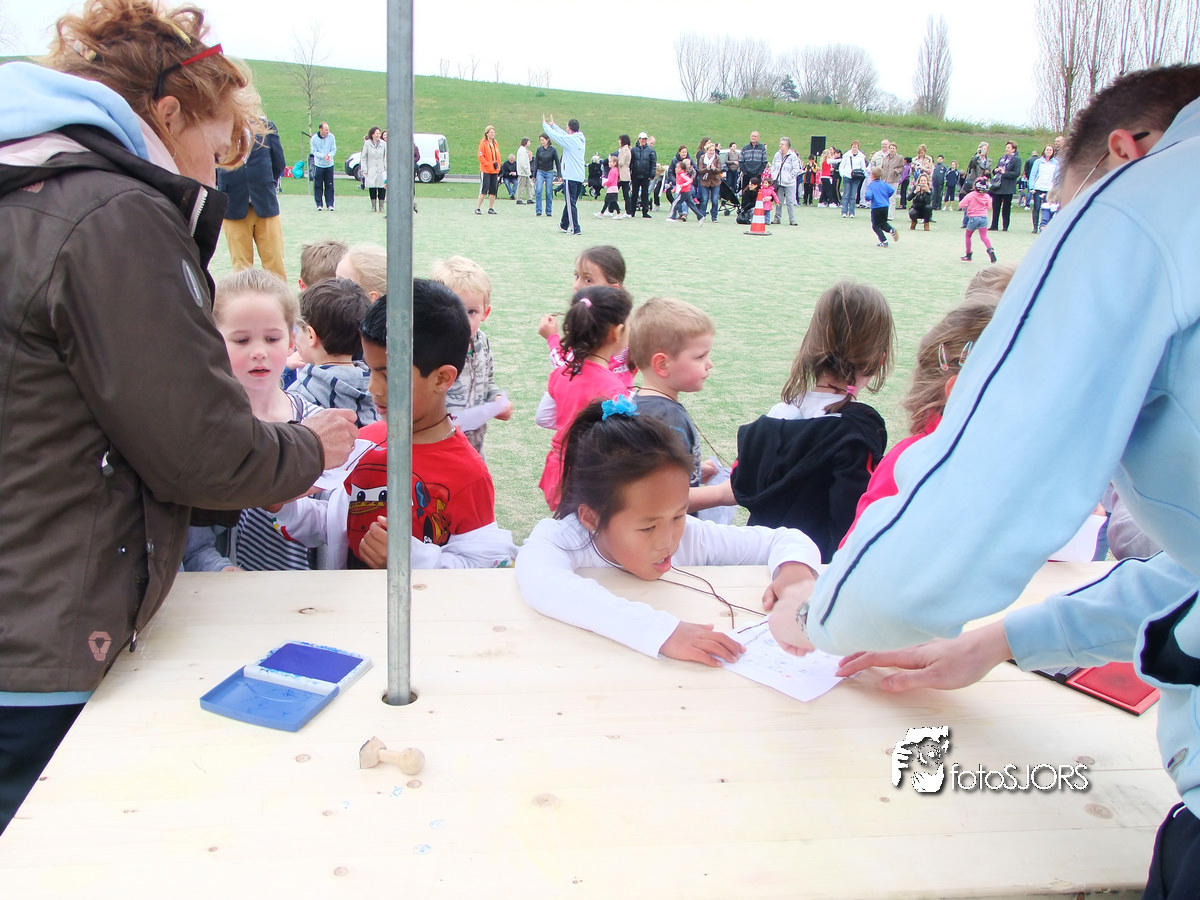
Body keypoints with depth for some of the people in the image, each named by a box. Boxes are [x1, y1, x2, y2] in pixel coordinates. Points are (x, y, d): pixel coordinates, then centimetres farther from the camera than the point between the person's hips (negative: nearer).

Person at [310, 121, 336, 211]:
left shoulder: (331, 137, -5)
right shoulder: (314, 138, -8)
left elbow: (334, 150, -1)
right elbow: (314, 152, -5)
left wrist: (329, 155, -22)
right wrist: (323, 156, -22)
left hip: (329, 165, 1)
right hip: (318, 165, -1)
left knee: (329, 186, 2)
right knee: (318, 186, 1)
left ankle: (330, 204, 10)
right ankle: (319, 204, 10)